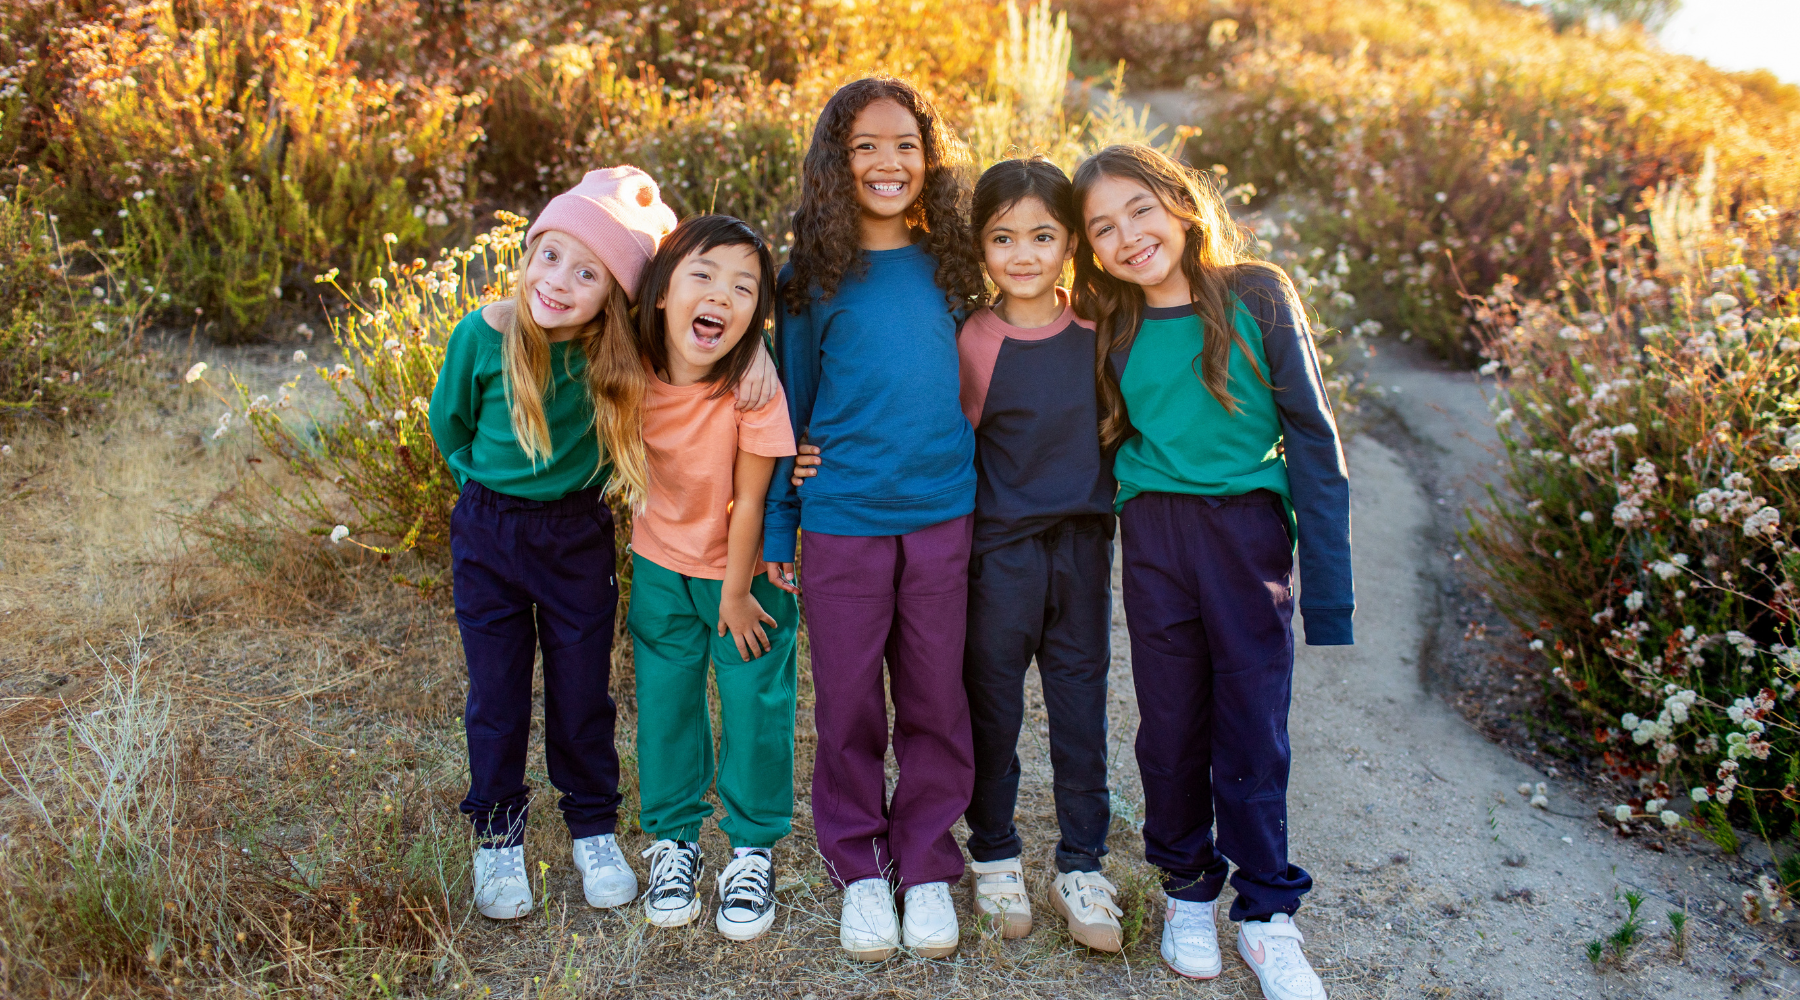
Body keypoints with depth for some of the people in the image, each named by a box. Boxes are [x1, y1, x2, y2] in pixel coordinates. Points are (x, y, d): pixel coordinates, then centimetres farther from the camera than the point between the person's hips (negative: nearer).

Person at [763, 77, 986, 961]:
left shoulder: (948, 266, 4)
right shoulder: (812, 279, -1)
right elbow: (789, 407, 4)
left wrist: (991, 495, 10)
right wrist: (775, 527, 3)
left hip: (943, 514, 2)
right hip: (841, 518, -1)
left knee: (935, 699, 10)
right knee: (847, 701, 9)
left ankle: (927, 865, 26)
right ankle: (859, 869, 26)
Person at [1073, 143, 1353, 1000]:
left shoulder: (1257, 296, -6)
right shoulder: (1111, 328, 2)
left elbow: (1311, 433, -6)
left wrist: (1326, 574, -9)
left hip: (1249, 527, -2)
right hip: (1153, 534, 2)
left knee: (1253, 725, 4)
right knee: (1171, 721, 11)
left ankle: (1267, 915, 21)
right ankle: (1187, 889, 31)